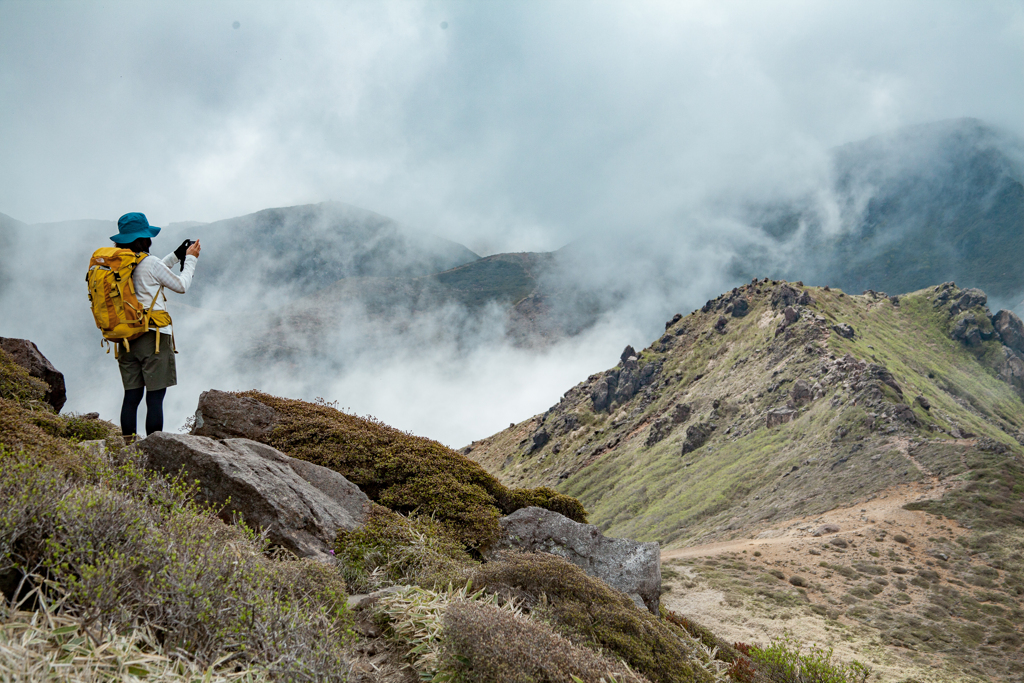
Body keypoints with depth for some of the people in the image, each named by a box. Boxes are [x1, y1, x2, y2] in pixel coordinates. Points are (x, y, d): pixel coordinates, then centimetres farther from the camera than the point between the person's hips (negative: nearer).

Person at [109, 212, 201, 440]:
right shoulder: (150, 262, -11)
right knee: (155, 397, -3)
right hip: (153, 335, -7)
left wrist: (176, 255, 29)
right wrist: (190, 260, 15)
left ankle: (128, 446, 11)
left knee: (131, 396, 10)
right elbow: (181, 286, 1)